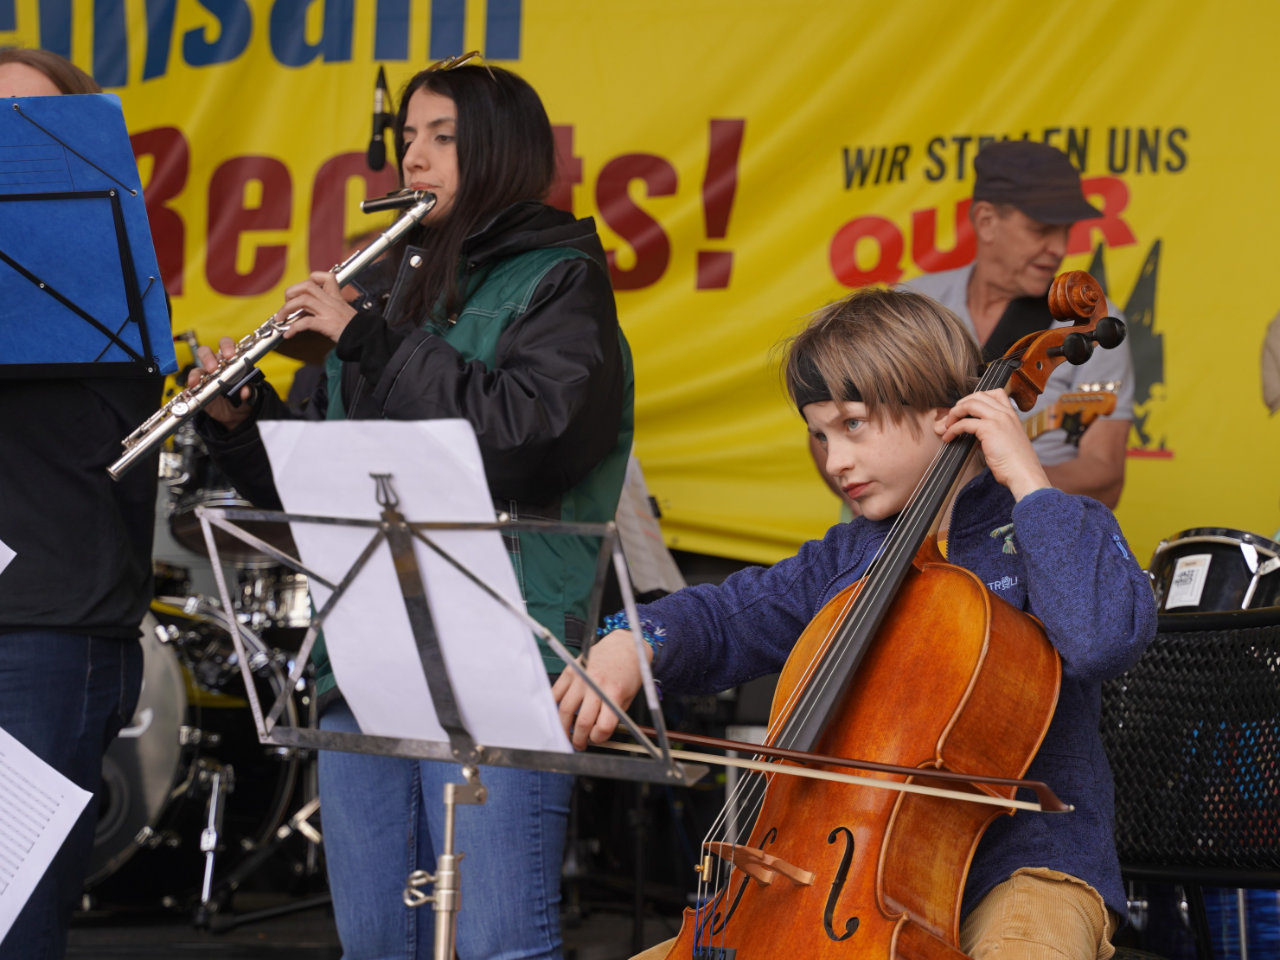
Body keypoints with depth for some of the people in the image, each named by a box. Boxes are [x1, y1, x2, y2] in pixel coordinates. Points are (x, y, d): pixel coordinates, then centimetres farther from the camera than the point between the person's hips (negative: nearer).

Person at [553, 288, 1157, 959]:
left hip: (1023, 871, -6)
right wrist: (631, 642, -2)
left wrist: (1029, 482, -20)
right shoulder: (844, 562, 13)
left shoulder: (1037, 531, -5)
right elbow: (719, 621, 21)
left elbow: (1105, 638, -27)